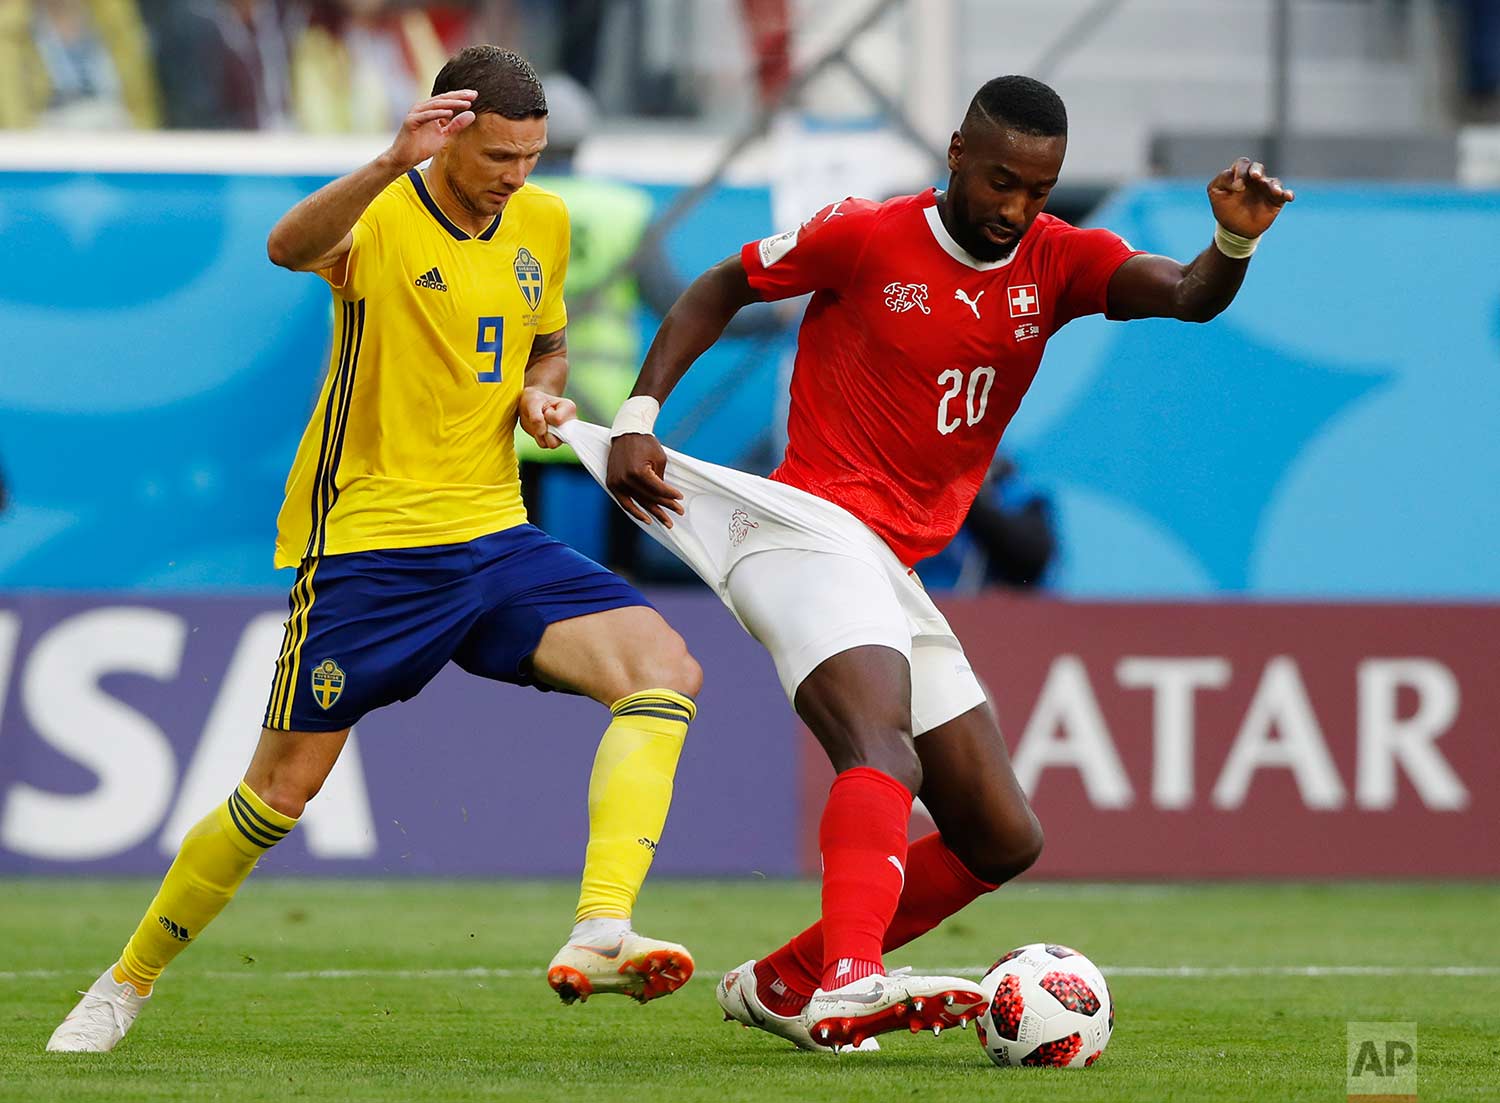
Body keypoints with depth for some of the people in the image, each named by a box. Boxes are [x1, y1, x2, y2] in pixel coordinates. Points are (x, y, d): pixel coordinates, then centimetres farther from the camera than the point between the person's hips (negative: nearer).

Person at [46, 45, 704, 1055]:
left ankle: (600, 933, -26)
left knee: (664, 669, -17)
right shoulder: (381, 219, -13)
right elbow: (291, 247, -37)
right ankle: (127, 984, 20)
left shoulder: (543, 223, 7)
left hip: (494, 536, 5)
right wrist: (393, 165, -54)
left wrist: (542, 391, 2)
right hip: (368, 544, -5)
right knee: (282, 789, 0)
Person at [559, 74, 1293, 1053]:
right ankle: (848, 979, -52)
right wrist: (639, 418, -1)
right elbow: (724, 287, 10)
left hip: (897, 581, 7)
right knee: (886, 759, -33)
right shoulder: (866, 237, -3)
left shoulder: (1059, 264, 6)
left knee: (1003, 841, 8)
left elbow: (1189, 298, -11)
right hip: (812, 529, -7)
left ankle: (781, 985, 15)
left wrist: (1235, 241, -33)